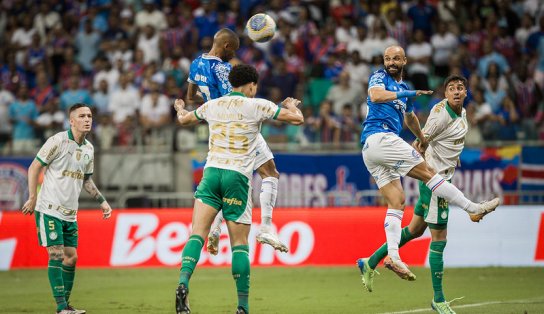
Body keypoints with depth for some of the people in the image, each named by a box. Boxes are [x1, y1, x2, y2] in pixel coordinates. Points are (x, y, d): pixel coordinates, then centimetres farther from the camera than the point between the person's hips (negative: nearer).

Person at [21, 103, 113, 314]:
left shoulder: (89, 149, 9)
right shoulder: (58, 141, -12)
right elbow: (34, 167, -8)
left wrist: (102, 201, 15)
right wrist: (32, 198, -12)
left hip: (70, 213, 7)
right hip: (49, 209, -7)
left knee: (71, 257, 7)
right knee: (56, 255, -12)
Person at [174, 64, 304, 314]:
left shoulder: (212, 105, 14)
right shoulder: (257, 106, 3)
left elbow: (183, 119, 32)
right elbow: (297, 119, 5)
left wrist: (180, 108, 56)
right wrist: (292, 106, 28)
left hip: (211, 172, 3)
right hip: (238, 176, -3)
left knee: (197, 233, -6)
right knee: (240, 243, 2)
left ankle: (183, 283, -29)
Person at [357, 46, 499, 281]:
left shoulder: (403, 88, 27)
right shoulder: (379, 77, 2)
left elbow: (410, 118, 45)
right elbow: (376, 95, -21)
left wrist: (422, 139, 57)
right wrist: (407, 93, -25)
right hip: (379, 137, -9)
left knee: (396, 202, -3)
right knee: (427, 172, -8)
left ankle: (393, 255, -14)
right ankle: (473, 209, -7)